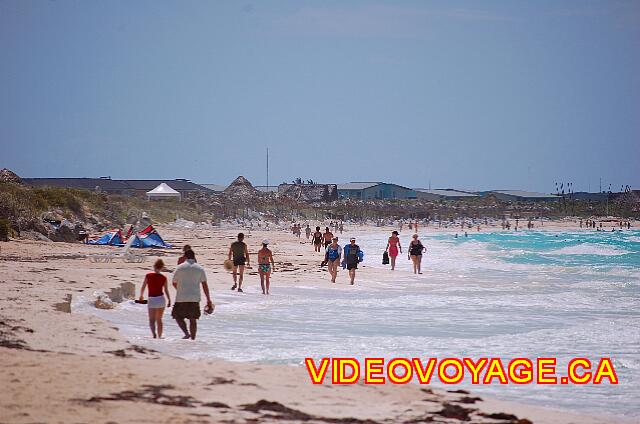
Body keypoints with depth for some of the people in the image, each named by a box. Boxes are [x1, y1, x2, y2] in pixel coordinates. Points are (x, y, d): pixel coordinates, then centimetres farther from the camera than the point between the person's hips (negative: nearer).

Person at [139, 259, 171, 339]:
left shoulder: (148, 276, -6)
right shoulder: (164, 278, -2)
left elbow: (143, 287, 1)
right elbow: (166, 290, 1)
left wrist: (141, 296, 20)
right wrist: (169, 300, 14)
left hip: (152, 300, -3)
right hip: (161, 299, 3)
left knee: (152, 320, -3)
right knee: (159, 320, 18)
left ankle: (154, 333, -28)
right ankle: (160, 336, 22)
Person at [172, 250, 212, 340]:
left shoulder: (180, 267, -1)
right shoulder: (200, 268, 4)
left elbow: (174, 283, 5)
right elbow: (205, 285, 0)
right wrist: (209, 300, 3)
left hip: (181, 298, -2)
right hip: (195, 298, 2)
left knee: (178, 316, 10)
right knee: (193, 319, 10)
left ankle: (187, 333, -9)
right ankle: (193, 338, 9)